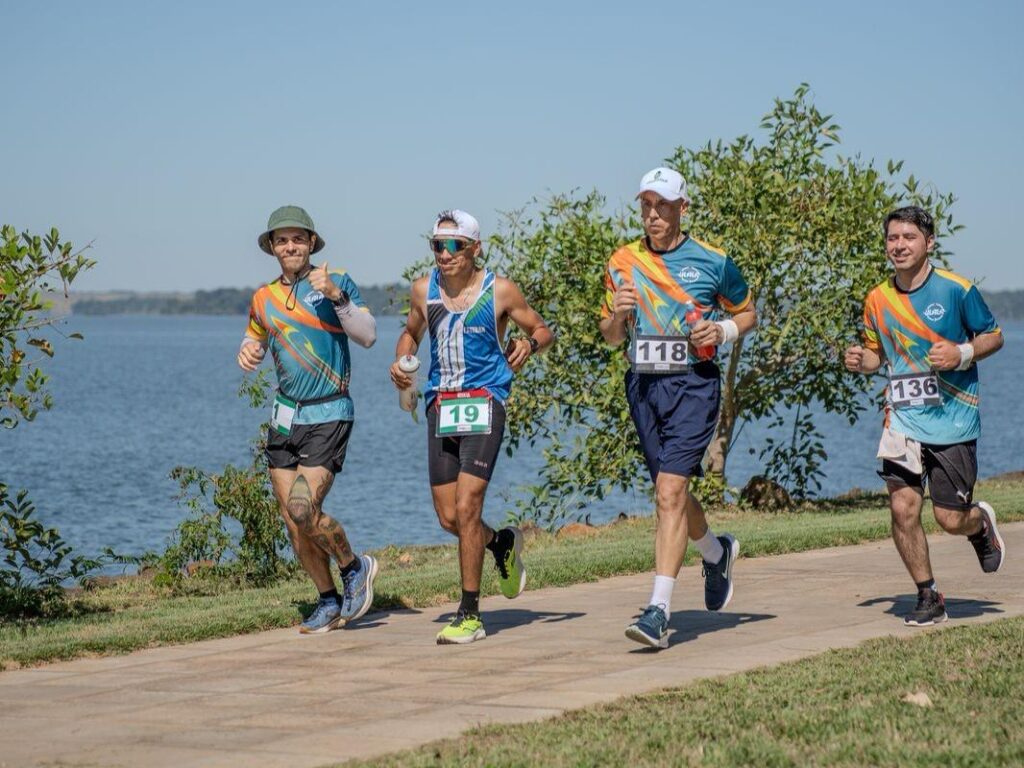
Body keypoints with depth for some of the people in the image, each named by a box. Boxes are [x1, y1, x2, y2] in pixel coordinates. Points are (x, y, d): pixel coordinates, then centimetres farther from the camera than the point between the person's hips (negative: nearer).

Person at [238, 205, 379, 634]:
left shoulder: (337, 282, -3)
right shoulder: (263, 298, 11)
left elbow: (368, 336, -12)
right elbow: (255, 343, 24)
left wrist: (336, 296, -25)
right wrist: (247, 354, 0)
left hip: (328, 416, -6)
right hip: (284, 418, 6)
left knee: (304, 510, -18)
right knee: (293, 521, 3)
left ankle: (355, 567, 7)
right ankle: (329, 603, 17)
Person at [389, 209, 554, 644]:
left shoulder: (499, 291, -3)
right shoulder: (424, 289, 7)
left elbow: (543, 331, 8)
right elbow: (411, 333, 24)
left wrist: (529, 344, -15)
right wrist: (401, 362, 4)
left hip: (483, 401, -5)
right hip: (440, 406, 5)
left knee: (466, 507, -15)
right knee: (448, 517, 5)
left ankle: (469, 615, -8)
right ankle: (503, 544, 39)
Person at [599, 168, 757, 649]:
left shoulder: (712, 261, 0)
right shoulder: (622, 263, 8)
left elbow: (748, 313, 13)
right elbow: (611, 337, 15)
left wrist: (722, 331, -7)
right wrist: (618, 313, -8)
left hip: (693, 383, -4)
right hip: (643, 386, 5)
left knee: (670, 492, -16)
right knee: (672, 493, 14)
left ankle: (659, 610, -19)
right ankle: (717, 552, 46)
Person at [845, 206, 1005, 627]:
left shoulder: (956, 290, -7)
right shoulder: (877, 299, 4)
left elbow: (993, 336, 3)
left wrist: (963, 353, -16)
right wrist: (861, 361, -5)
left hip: (954, 419, -3)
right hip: (903, 417, 3)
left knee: (950, 519, -1)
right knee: (903, 508, -10)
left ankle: (982, 522, 37)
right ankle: (928, 596, 8)